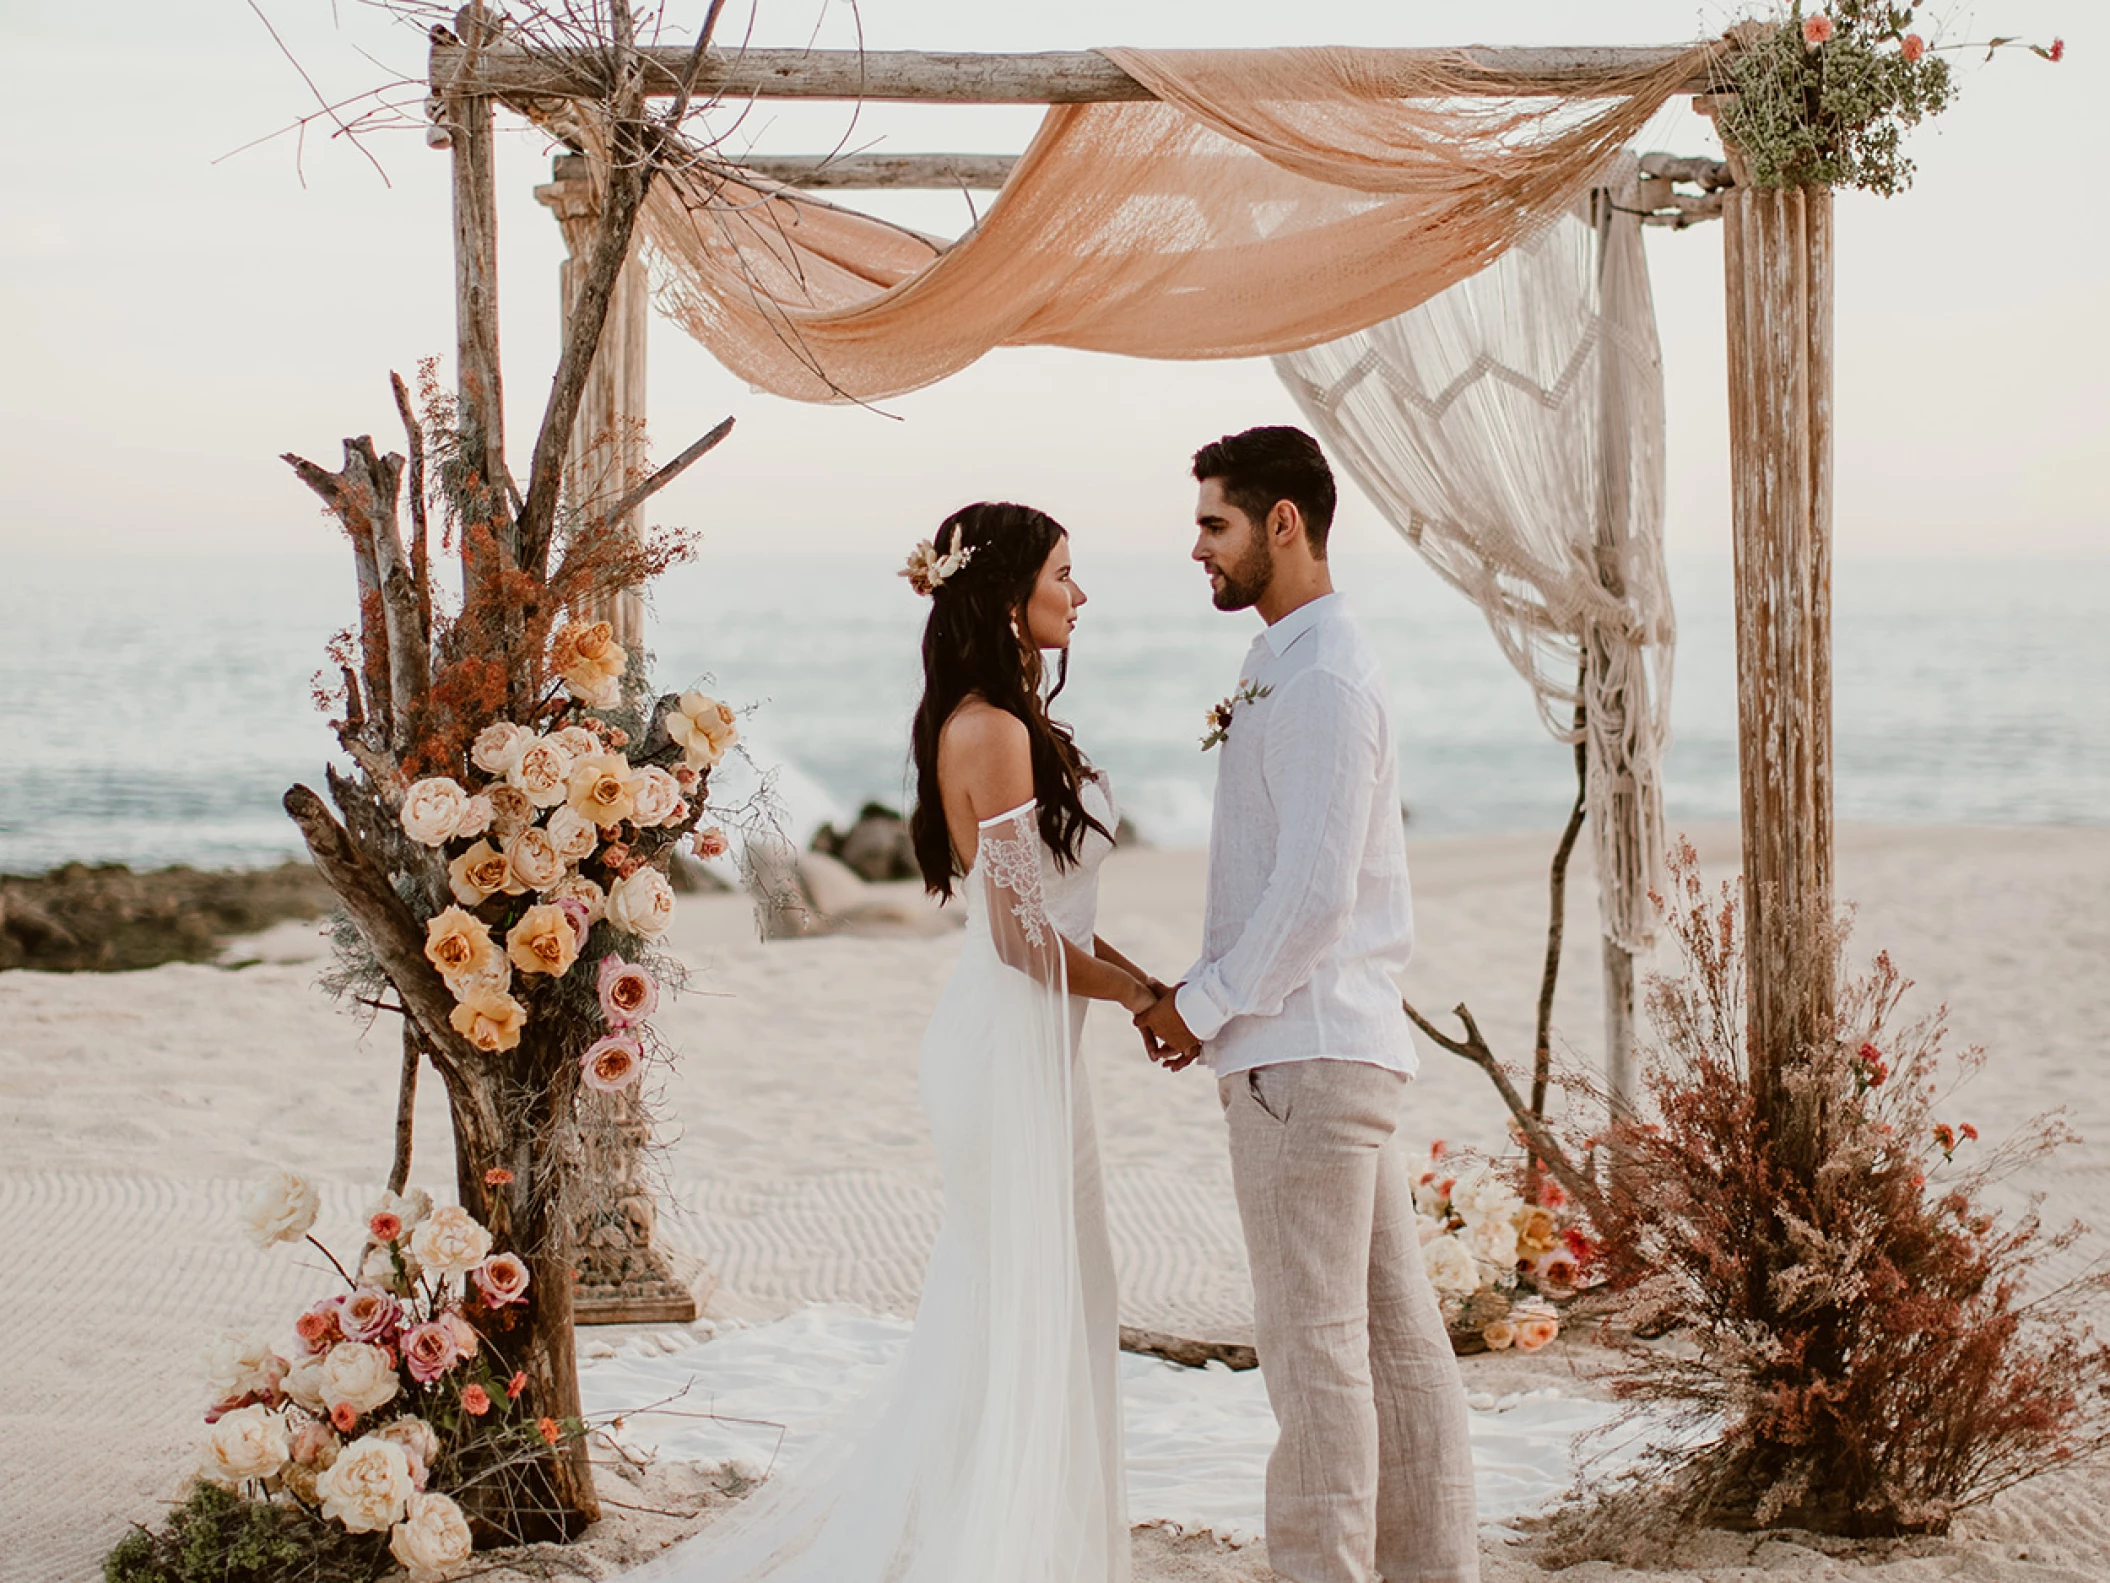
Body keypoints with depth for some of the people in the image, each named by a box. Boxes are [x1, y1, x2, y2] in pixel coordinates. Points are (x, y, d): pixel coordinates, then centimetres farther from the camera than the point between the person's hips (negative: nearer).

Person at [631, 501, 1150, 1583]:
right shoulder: (991, 732, -17)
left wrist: (1142, 978, 8)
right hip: (1012, 1046, -10)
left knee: (1010, 1313, 16)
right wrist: (1143, 998, -7)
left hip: (1025, 1046, 10)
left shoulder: (1010, 722, 13)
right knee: (1021, 1315, -2)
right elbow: (1021, 937, -19)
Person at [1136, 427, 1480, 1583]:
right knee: (1394, 1332, 11)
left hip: (1304, 1051, -10)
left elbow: (1314, 890, -20)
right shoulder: (1292, 666, 17)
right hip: (1332, 1045, 10)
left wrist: (1204, 1006, -11)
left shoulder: (1318, 680, -15)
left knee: (1313, 1346, -6)